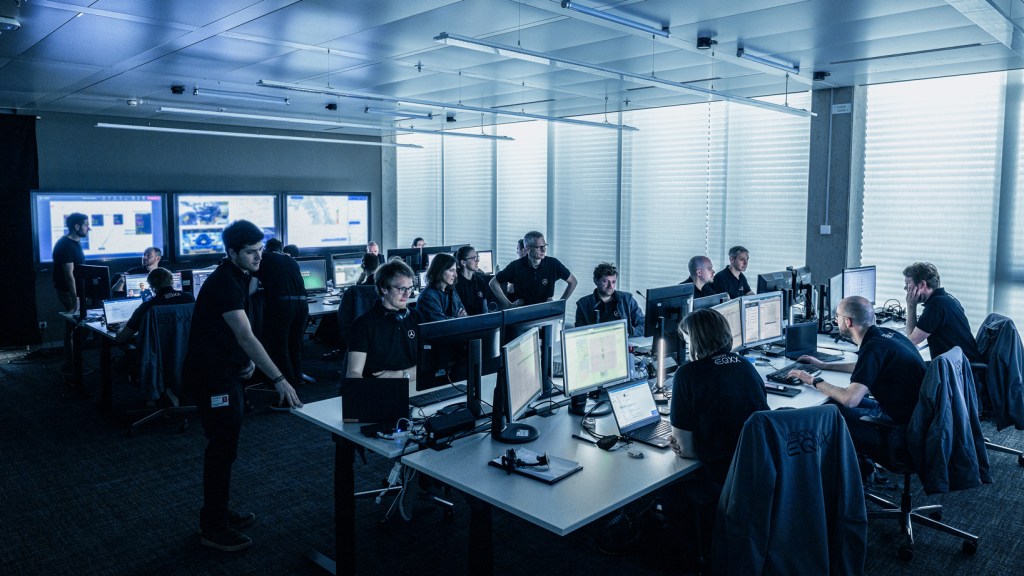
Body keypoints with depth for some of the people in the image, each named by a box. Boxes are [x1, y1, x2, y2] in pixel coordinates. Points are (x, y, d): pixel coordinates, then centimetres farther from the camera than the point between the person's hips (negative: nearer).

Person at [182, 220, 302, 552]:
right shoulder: (224, 283, -24)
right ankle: (212, 529, 10)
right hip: (210, 377, -10)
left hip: (225, 372, 10)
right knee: (222, 448, -3)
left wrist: (248, 359, 3)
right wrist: (278, 379, -37)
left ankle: (218, 513, 33)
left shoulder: (239, 276, 7)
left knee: (224, 446, 18)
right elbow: (246, 336, -33)